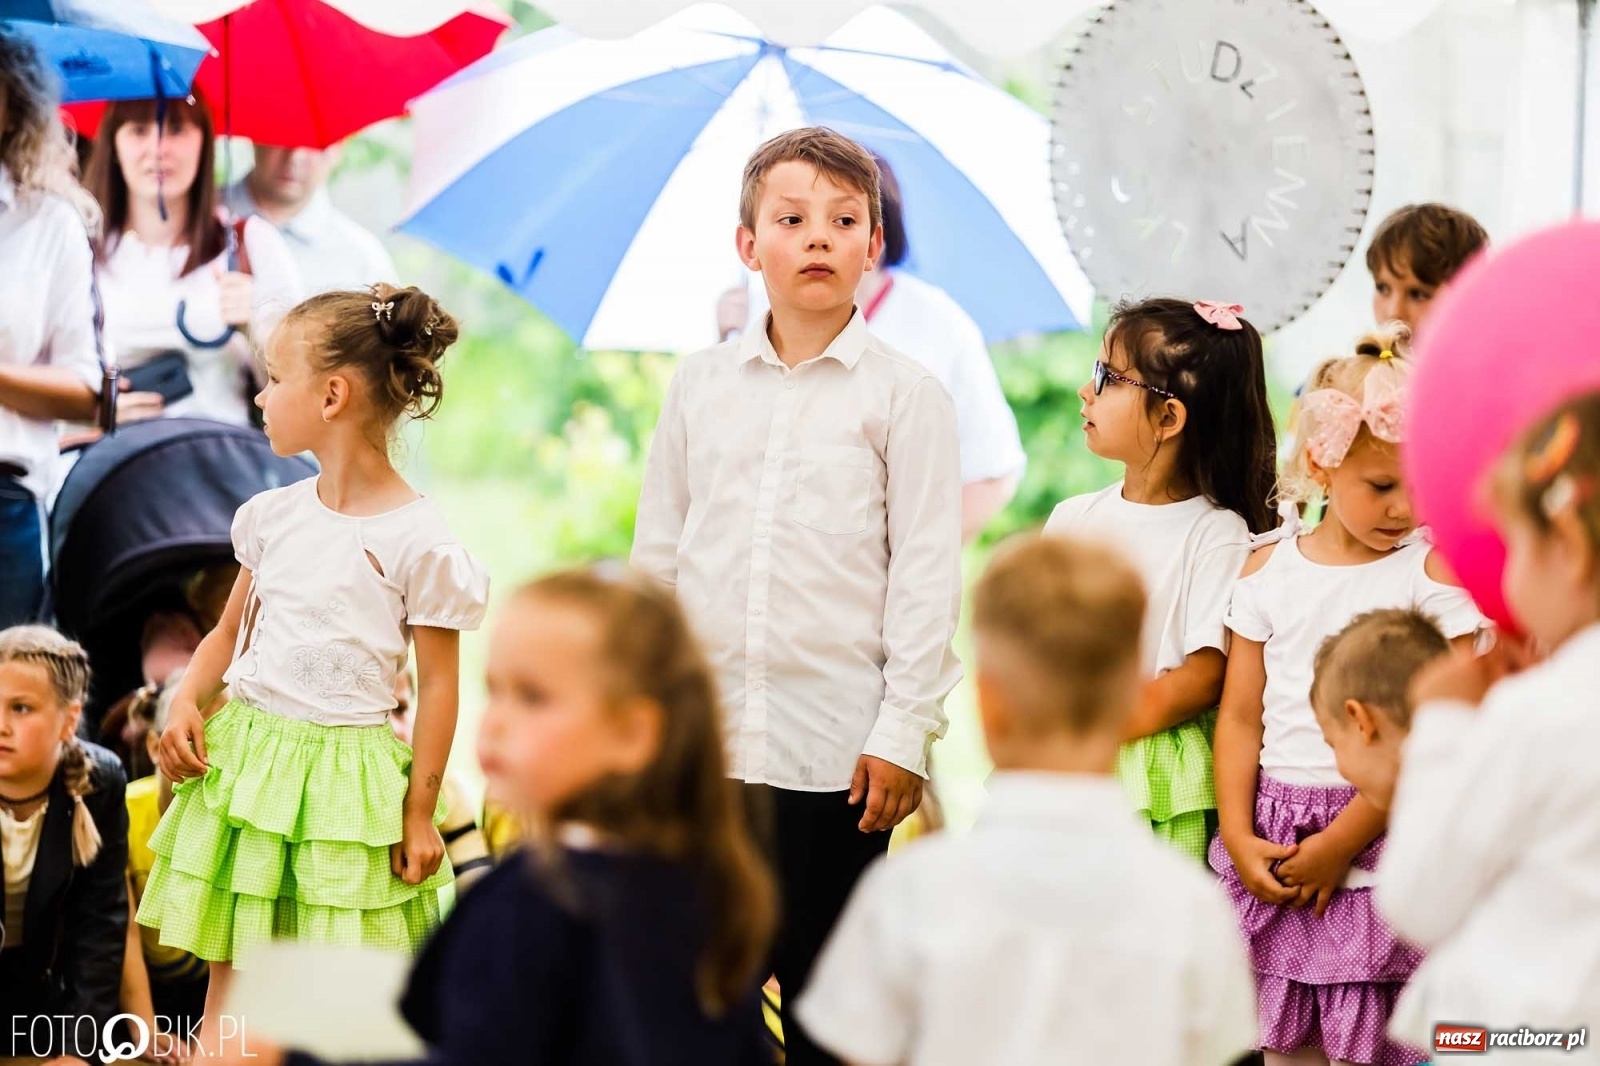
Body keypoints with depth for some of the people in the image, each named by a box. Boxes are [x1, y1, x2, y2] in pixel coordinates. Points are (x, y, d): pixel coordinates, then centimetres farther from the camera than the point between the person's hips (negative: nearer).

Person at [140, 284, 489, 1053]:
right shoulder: (274, 515, 7)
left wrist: (420, 812, -6)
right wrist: (186, 702, -1)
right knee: (227, 975, 8)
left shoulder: (418, 540, -10)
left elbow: (438, 684, -6)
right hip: (244, 755, 5)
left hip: (345, 774, -5)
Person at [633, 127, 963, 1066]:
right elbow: (657, 551, 13)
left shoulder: (906, 395, -1)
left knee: (823, 987, 4)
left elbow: (926, 575, -3)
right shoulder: (700, 385, 9)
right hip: (703, 733, 3)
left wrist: (905, 731, -8)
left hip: (833, 743, -3)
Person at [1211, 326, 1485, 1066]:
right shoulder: (1268, 568, 7)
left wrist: (1341, 841, -12)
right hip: (1272, 840, 4)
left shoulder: (1433, 573, -5)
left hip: (1378, 842, -4)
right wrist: (1238, 835, -4)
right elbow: (1241, 715, 8)